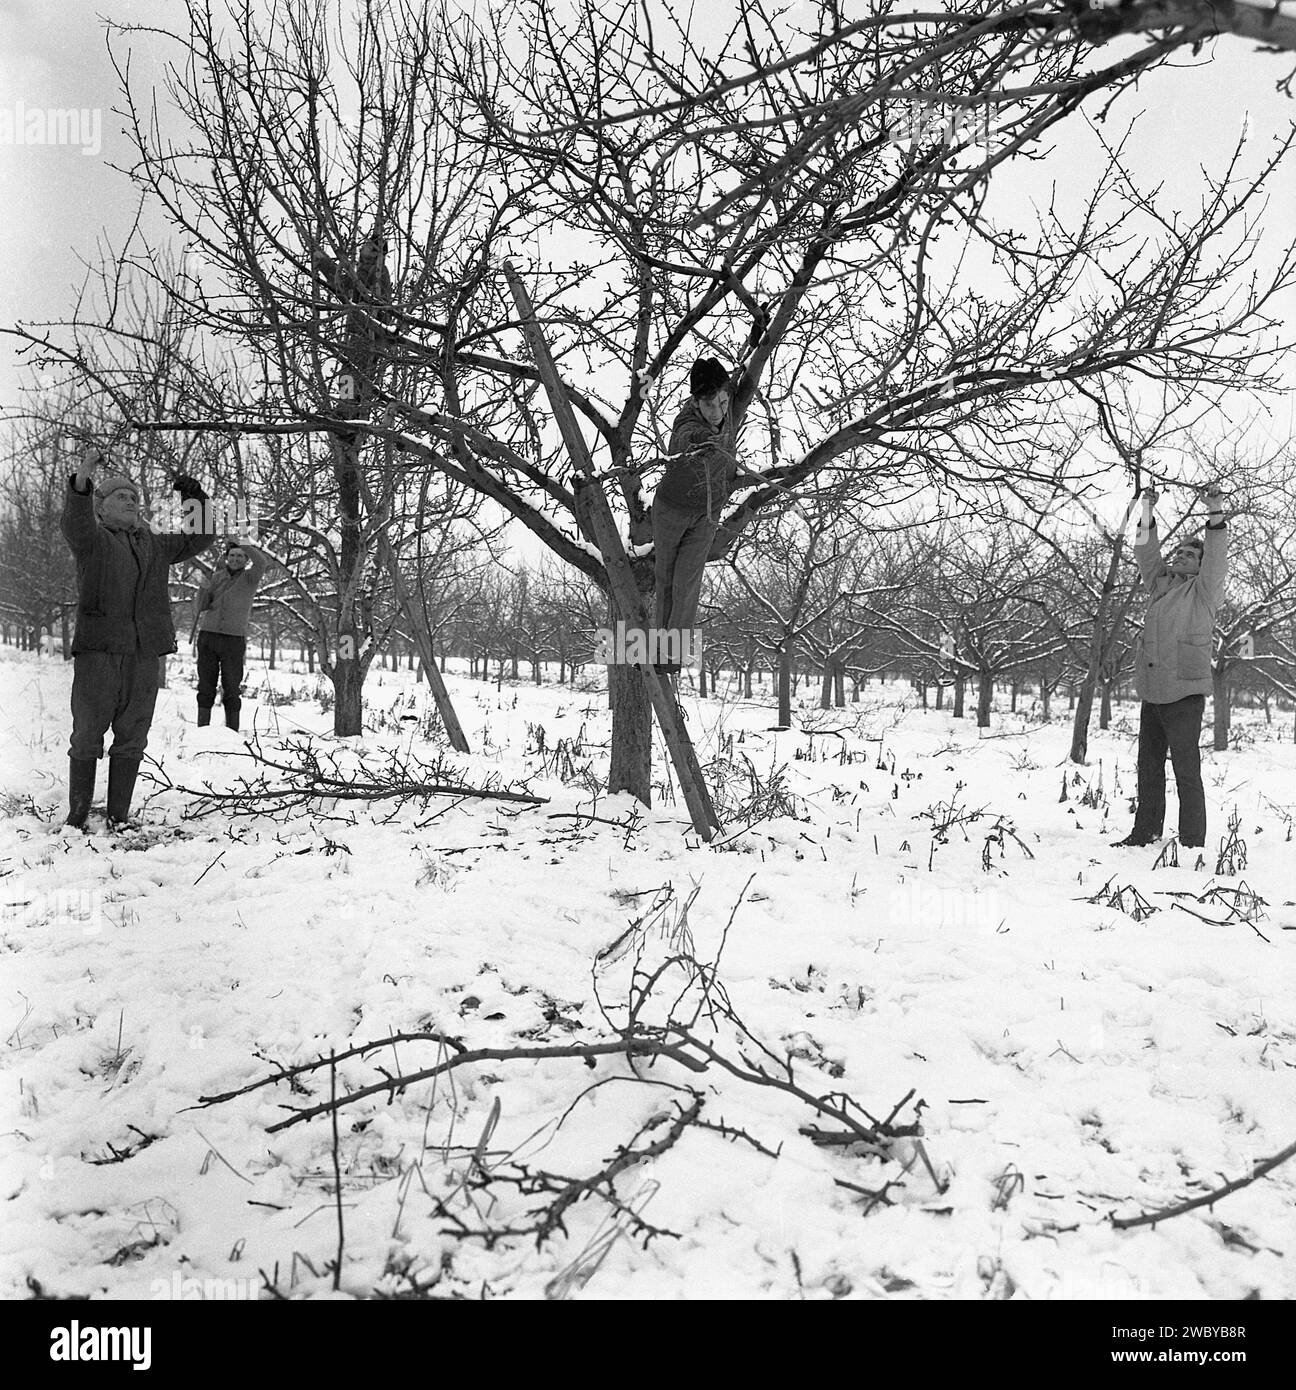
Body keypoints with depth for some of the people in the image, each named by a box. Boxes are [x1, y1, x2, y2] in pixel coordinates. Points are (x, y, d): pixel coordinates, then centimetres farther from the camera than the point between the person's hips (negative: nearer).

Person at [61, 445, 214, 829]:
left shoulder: (155, 546, 21)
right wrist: (82, 479, -34)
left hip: (144, 654, 5)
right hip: (98, 650, -4)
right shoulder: (92, 539, 5)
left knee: (132, 738, 6)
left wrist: (194, 496, 9)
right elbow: (74, 521, -17)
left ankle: (119, 818, 15)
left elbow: (200, 537, 23)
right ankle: (77, 818, 7)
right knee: (87, 736, -1)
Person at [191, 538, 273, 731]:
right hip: (208, 636, 3)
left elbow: (262, 561, -20)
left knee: (231, 689, 0)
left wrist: (242, 543, -17)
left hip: (234, 640, -3)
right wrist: (207, 583, -10)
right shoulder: (217, 576, 10)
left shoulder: (249, 578, 1)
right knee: (206, 686, 6)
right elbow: (202, 606, 3)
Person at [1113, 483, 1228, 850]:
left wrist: (1216, 515, -20)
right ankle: (1145, 833, 24)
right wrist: (1146, 515, 5)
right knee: (1149, 768, 14)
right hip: (1151, 693, 7)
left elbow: (1216, 559, -12)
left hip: (1184, 694, -6)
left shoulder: (1203, 589, 1)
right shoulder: (1161, 583, 16)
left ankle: (1192, 843, -1)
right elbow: (1147, 553, 14)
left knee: (1187, 772, -6)